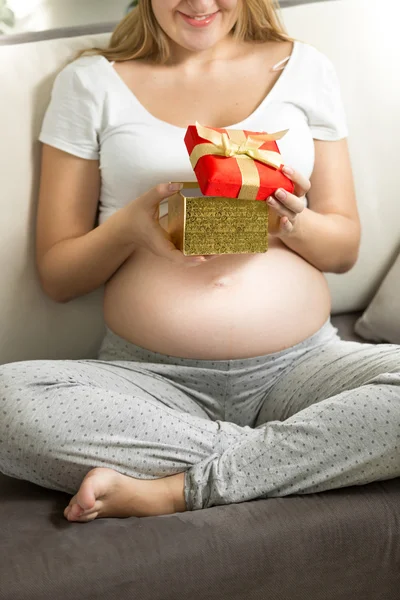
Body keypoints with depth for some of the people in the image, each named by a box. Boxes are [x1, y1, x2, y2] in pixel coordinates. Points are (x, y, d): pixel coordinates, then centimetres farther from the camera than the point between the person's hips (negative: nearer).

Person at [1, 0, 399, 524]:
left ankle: (173, 488, -20)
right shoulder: (89, 82, 8)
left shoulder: (304, 67, 12)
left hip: (302, 365, 1)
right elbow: (56, 275, 7)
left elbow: (345, 248, 13)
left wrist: (295, 224, -10)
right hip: (150, 378, 0)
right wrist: (129, 224, -13)